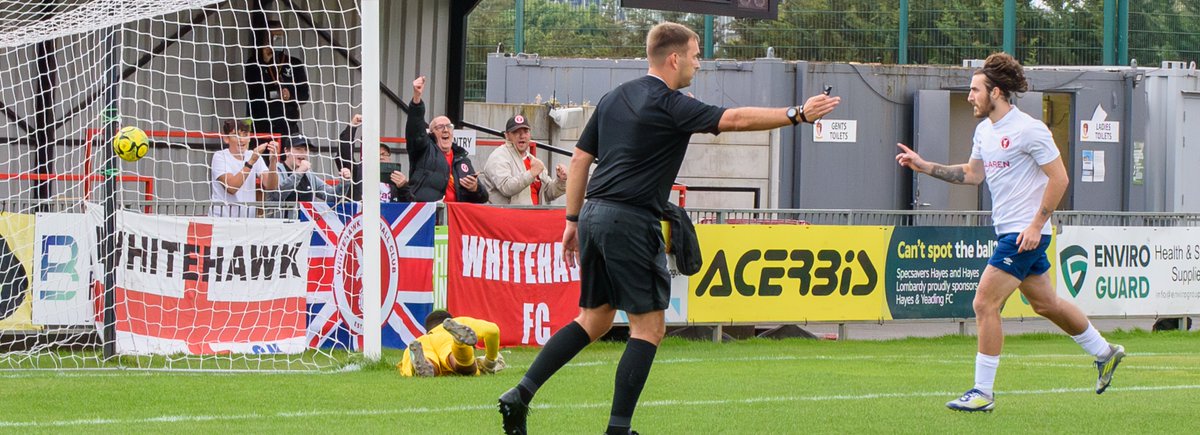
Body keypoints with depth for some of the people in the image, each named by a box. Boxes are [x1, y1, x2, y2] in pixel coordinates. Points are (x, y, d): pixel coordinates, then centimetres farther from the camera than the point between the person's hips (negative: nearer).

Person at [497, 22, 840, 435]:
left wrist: (573, 220, 20)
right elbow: (734, 119, -17)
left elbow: (579, 159, 17)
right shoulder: (669, 105, -10)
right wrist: (797, 115, -13)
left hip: (594, 215, 9)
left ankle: (520, 395, 8)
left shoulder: (614, 98, 15)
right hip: (631, 222, -9)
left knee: (595, 319, 17)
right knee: (649, 328, -1)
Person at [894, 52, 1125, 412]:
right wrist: (924, 167, 13)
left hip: (1024, 233, -9)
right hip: (1008, 231, 9)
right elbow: (973, 174, 20)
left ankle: (983, 392, -7)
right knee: (1045, 304, 18)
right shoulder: (984, 130, 10)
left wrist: (1036, 224, -17)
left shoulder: (1029, 130, -16)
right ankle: (1104, 353, 36)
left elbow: (1059, 178, -15)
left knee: (985, 304, -12)